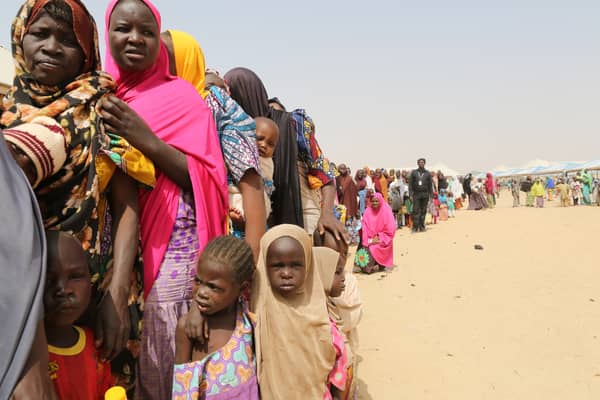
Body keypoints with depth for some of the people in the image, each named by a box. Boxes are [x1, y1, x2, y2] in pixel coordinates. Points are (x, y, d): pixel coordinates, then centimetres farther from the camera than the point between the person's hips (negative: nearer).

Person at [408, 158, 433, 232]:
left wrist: (431, 195, 4)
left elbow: (430, 185, 10)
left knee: (423, 211, 5)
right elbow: (410, 184, 2)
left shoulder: (427, 173, 9)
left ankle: (422, 226, 12)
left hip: (425, 194, 2)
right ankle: (415, 227, -5)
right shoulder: (413, 172, 5)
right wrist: (411, 195, -5)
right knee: (415, 211, -7)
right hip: (416, 194, -1)